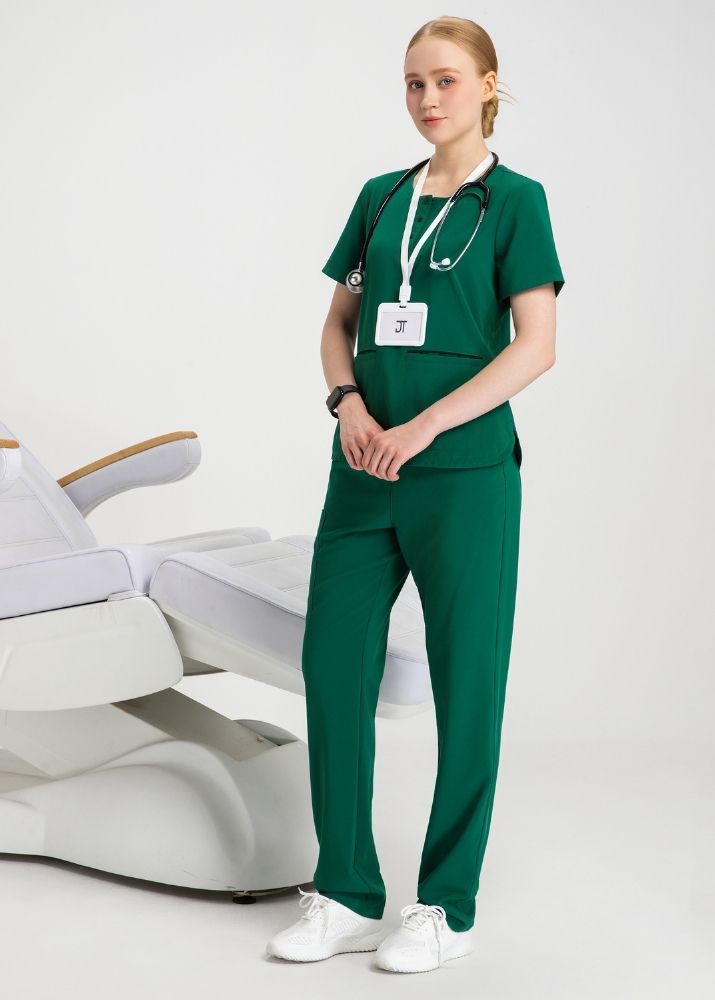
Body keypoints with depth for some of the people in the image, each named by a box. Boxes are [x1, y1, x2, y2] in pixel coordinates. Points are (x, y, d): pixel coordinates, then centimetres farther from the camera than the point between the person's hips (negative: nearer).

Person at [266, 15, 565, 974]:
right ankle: (347, 895, 18)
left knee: (465, 680, 3)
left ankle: (448, 906, 17)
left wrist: (423, 427, -17)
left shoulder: (514, 199, -3)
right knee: (333, 667, 5)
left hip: (466, 472, -5)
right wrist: (349, 402, -4)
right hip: (366, 472, 6)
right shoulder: (380, 197, 13)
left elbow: (536, 346, -10)